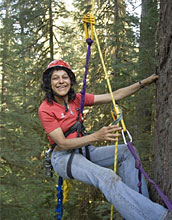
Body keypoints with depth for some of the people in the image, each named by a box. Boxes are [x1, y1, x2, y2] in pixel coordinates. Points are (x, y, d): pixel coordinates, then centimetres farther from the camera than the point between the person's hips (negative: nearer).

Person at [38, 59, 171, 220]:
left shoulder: (77, 99, 3)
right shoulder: (45, 109, -15)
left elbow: (114, 96, 1)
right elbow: (63, 143, -20)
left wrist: (144, 82, -4)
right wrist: (96, 137, -33)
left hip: (83, 151, 8)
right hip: (63, 157, -8)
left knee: (126, 151, -7)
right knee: (107, 177, -32)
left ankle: (139, 202, -15)